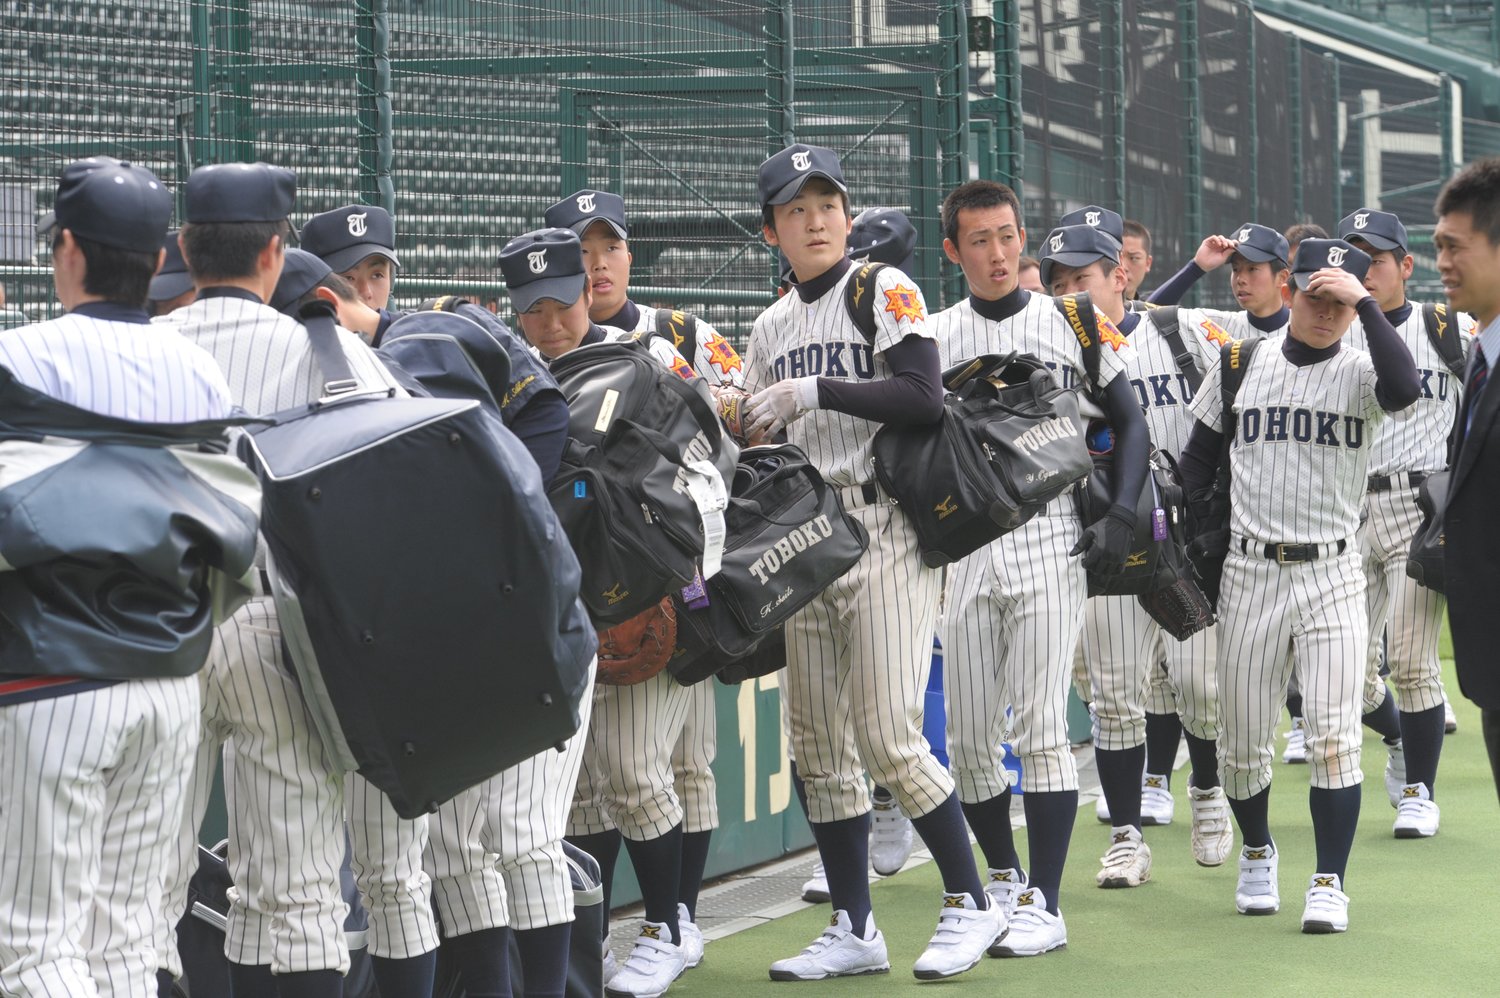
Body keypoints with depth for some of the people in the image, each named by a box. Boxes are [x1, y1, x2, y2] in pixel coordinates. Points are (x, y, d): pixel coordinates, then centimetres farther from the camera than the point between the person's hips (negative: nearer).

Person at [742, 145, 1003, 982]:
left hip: (885, 535, -7)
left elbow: (923, 397, -17)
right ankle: (854, 930, 16)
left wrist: (812, 392, -17)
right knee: (819, 748, 7)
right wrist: (749, 428, -1)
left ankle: (972, 903, 3)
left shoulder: (884, 290, -3)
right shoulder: (771, 328, 16)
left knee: (887, 736, -12)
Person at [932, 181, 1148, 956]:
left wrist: (1122, 515, -6)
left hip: (1050, 543, -3)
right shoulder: (931, 336, 9)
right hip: (963, 551, 3)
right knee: (966, 737, 6)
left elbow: (1128, 421, 6)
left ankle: (1044, 904, -2)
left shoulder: (1073, 324, 4)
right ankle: (1003, 877, 25)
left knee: (1040, 729, -7)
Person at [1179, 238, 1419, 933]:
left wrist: (1365, 302, -22)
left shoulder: (1359, 372, -1)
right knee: (1242, 740, 8)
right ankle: (1257, 851, 33)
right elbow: (1200, 459, 12)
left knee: (1334, 736, -8)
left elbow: (1405, 390, -26)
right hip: (1249, 570, 2)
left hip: (1332, 574, -2)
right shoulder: (1241, 362, 6)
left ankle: (1329, 883, 3)